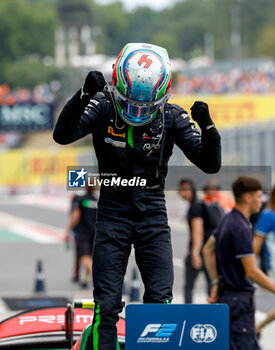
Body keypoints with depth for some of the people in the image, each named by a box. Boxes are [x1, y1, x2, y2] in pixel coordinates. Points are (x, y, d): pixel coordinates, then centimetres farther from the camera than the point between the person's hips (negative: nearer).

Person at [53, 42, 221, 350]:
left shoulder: (172, 117, -5)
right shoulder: (104, 106, -9)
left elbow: (210, 164, -6)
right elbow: (63, 135, -24)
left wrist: (207, 127, -25)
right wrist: (84, 94, -38)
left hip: (153, 212, 1)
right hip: (113, 211, -1)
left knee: (160, 299, -2)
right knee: (107, 302, -3)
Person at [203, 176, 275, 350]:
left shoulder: (228, 220, 10)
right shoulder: (241, 228, -21)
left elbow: (208, 250, 21)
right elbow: (251, 271, -23)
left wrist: (216, 282, 22)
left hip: (227, 294, 10)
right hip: (239, 298, -10)